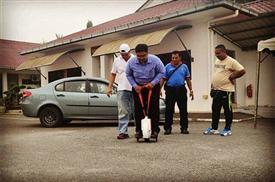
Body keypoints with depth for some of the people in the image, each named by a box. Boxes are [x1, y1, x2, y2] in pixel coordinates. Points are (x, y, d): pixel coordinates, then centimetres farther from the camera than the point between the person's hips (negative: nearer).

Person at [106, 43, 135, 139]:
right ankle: (123, 132, -1)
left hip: (135, 89, -1)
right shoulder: (117, 61, 10)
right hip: (122, 89, 1)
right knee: (123, 111, -3)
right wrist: (109, 87, 8)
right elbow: (113, 74, 14)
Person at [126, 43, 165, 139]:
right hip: (138, 87, 1)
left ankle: (155, 130, 6)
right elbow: (129, 75, 0)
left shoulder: (155, 60, -21)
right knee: (138, 109, 0)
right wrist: (135, 85, -10)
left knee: (154, 108, -3)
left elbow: (161, 72, -9)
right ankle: (138, 130, 10)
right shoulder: (131, 62, -17)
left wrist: (153, 83, -18)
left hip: (152, 86, -1)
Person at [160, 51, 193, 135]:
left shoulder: (184, 67, 9)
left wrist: (191, 90, 8)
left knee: (183, 110, 4)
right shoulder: (167, 67, 5)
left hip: (181, 90, 1)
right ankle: (167, 128, 10)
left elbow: (188, 79, 12)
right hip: (170, 90, -1)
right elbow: (163, 79, 1)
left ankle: (184, 128, 13)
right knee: (169, 111, 2)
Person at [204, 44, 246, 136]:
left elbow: (242, 71, -16)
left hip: (226, 90, -8)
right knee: (215, 110, 11)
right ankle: (214, 128, 20)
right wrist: (212, 87, 17)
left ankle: (228, 129, 12)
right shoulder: (217, 61, 14)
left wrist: (231, 77, -12)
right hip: (216, 90, 8)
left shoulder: (231, 61, -11)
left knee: (227, 110, 2)